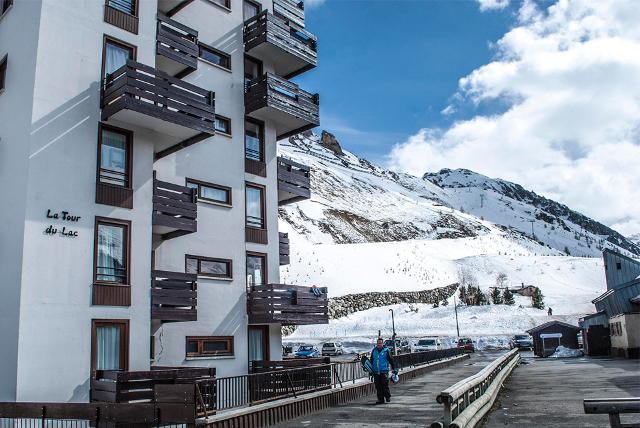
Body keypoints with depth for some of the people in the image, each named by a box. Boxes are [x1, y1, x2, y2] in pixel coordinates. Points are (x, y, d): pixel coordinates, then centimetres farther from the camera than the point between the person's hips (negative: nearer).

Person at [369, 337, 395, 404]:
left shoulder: (386, 350, 0)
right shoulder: (374, 350, 12)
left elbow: (391, 360, 3)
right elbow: (371, 360, 22)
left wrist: (394, 368, 1)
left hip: (384, 371, -4)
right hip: (376, 372, 4)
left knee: (385, 385, -9)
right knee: (378, 386, 5)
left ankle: (388, 397, 10)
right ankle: (380, 399, 13)